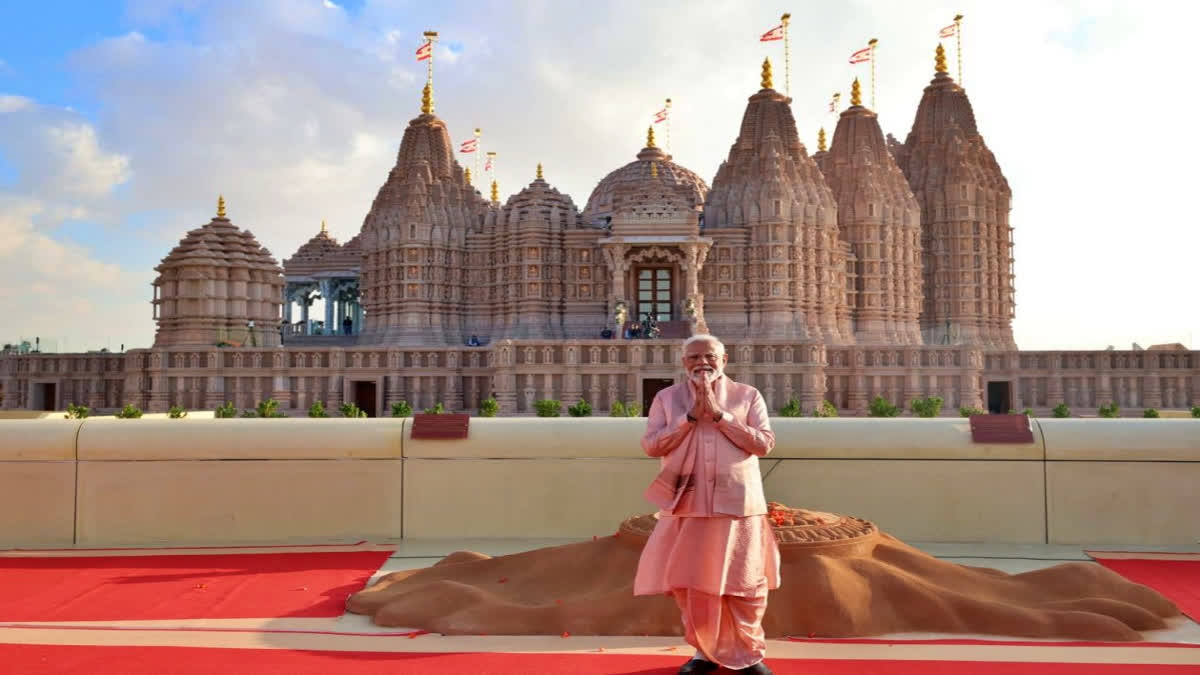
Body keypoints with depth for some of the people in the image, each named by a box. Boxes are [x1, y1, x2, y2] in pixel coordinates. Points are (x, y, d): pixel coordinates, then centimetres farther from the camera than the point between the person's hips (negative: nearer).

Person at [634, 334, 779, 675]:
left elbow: (764, 443, -7)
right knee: (691, 584, 7)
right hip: (687, 506, 1)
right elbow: (650, 445, -4)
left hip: (737, 503, -1)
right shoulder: (667, 398, 5)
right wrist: (691, 416, -13)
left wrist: (718, 414, -13)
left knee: (744, 584, 5)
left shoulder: (748, 395, 3)